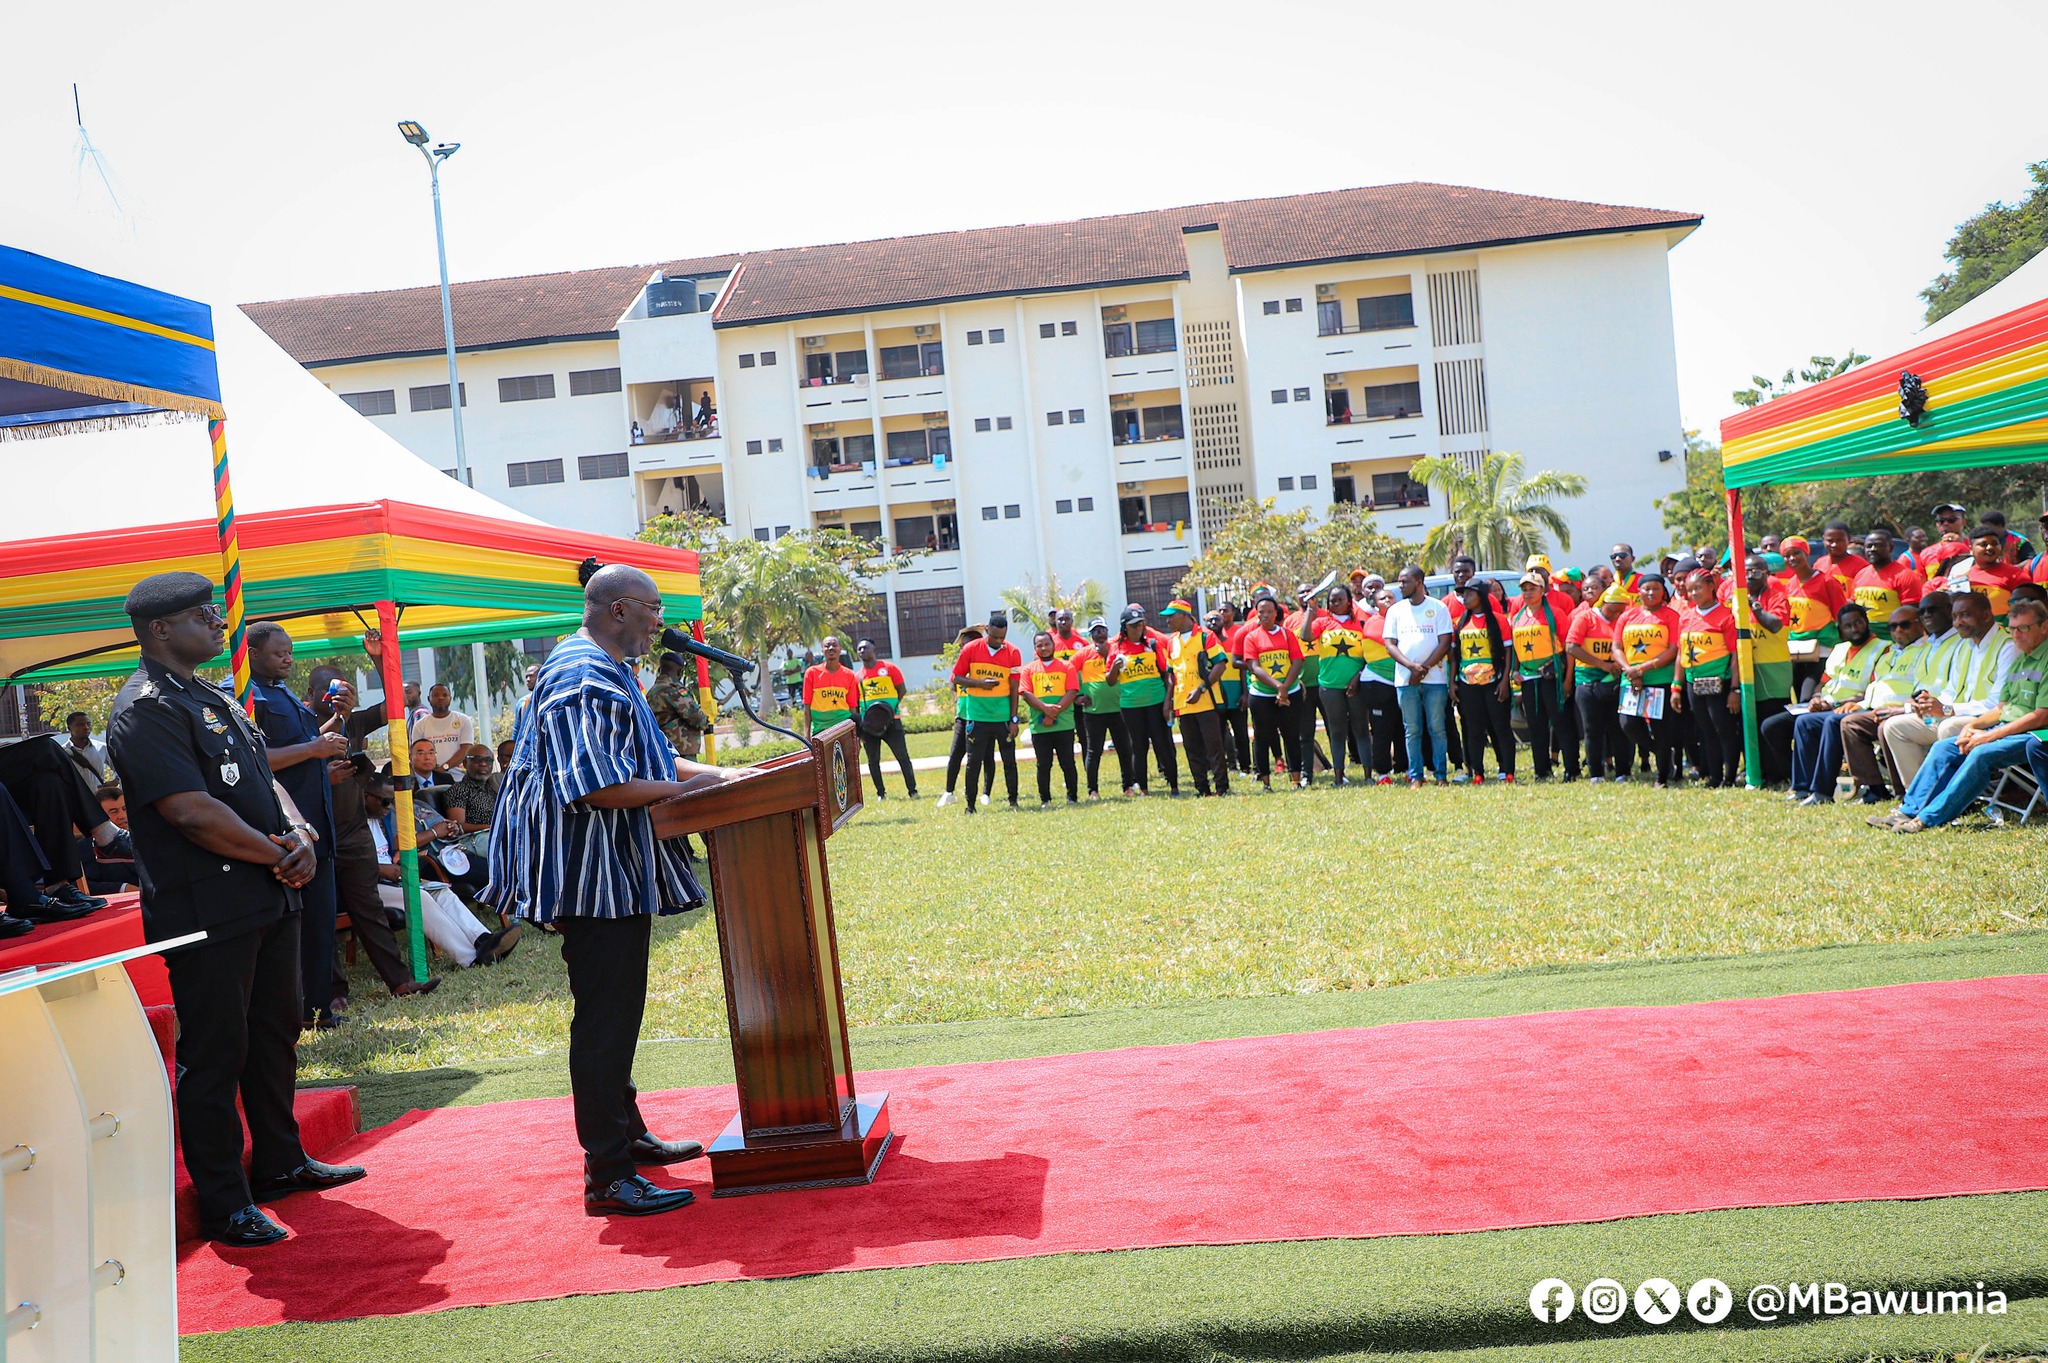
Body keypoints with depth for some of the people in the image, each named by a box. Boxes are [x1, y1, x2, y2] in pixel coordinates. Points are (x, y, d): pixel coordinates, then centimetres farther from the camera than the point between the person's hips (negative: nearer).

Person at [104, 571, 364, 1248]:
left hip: (267, 901, 10)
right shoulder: (145, 710, -14)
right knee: (214, 1057, 0)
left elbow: (262, 779, 18)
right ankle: (224, 1205, 9)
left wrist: (299, 832, -2)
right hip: (207, 913, -10)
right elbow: (194, 813, -22)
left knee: (275, 1037, 19)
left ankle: (279, 1163, 33)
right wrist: (280, 855, -13)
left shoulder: (215, 698, 17)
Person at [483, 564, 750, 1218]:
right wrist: (686, 790, -18)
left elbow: (646, 758, 23)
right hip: (594, 875, -12)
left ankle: (627, 1133, 33)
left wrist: (714, 772, 9)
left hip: (616, 872, 12)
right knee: (605, 1017, -7)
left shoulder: (609, 673, 17)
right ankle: (607, 1177, 0)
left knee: (617, 1010, 20)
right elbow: (600, 787, -27)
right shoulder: (584, 681, -19)